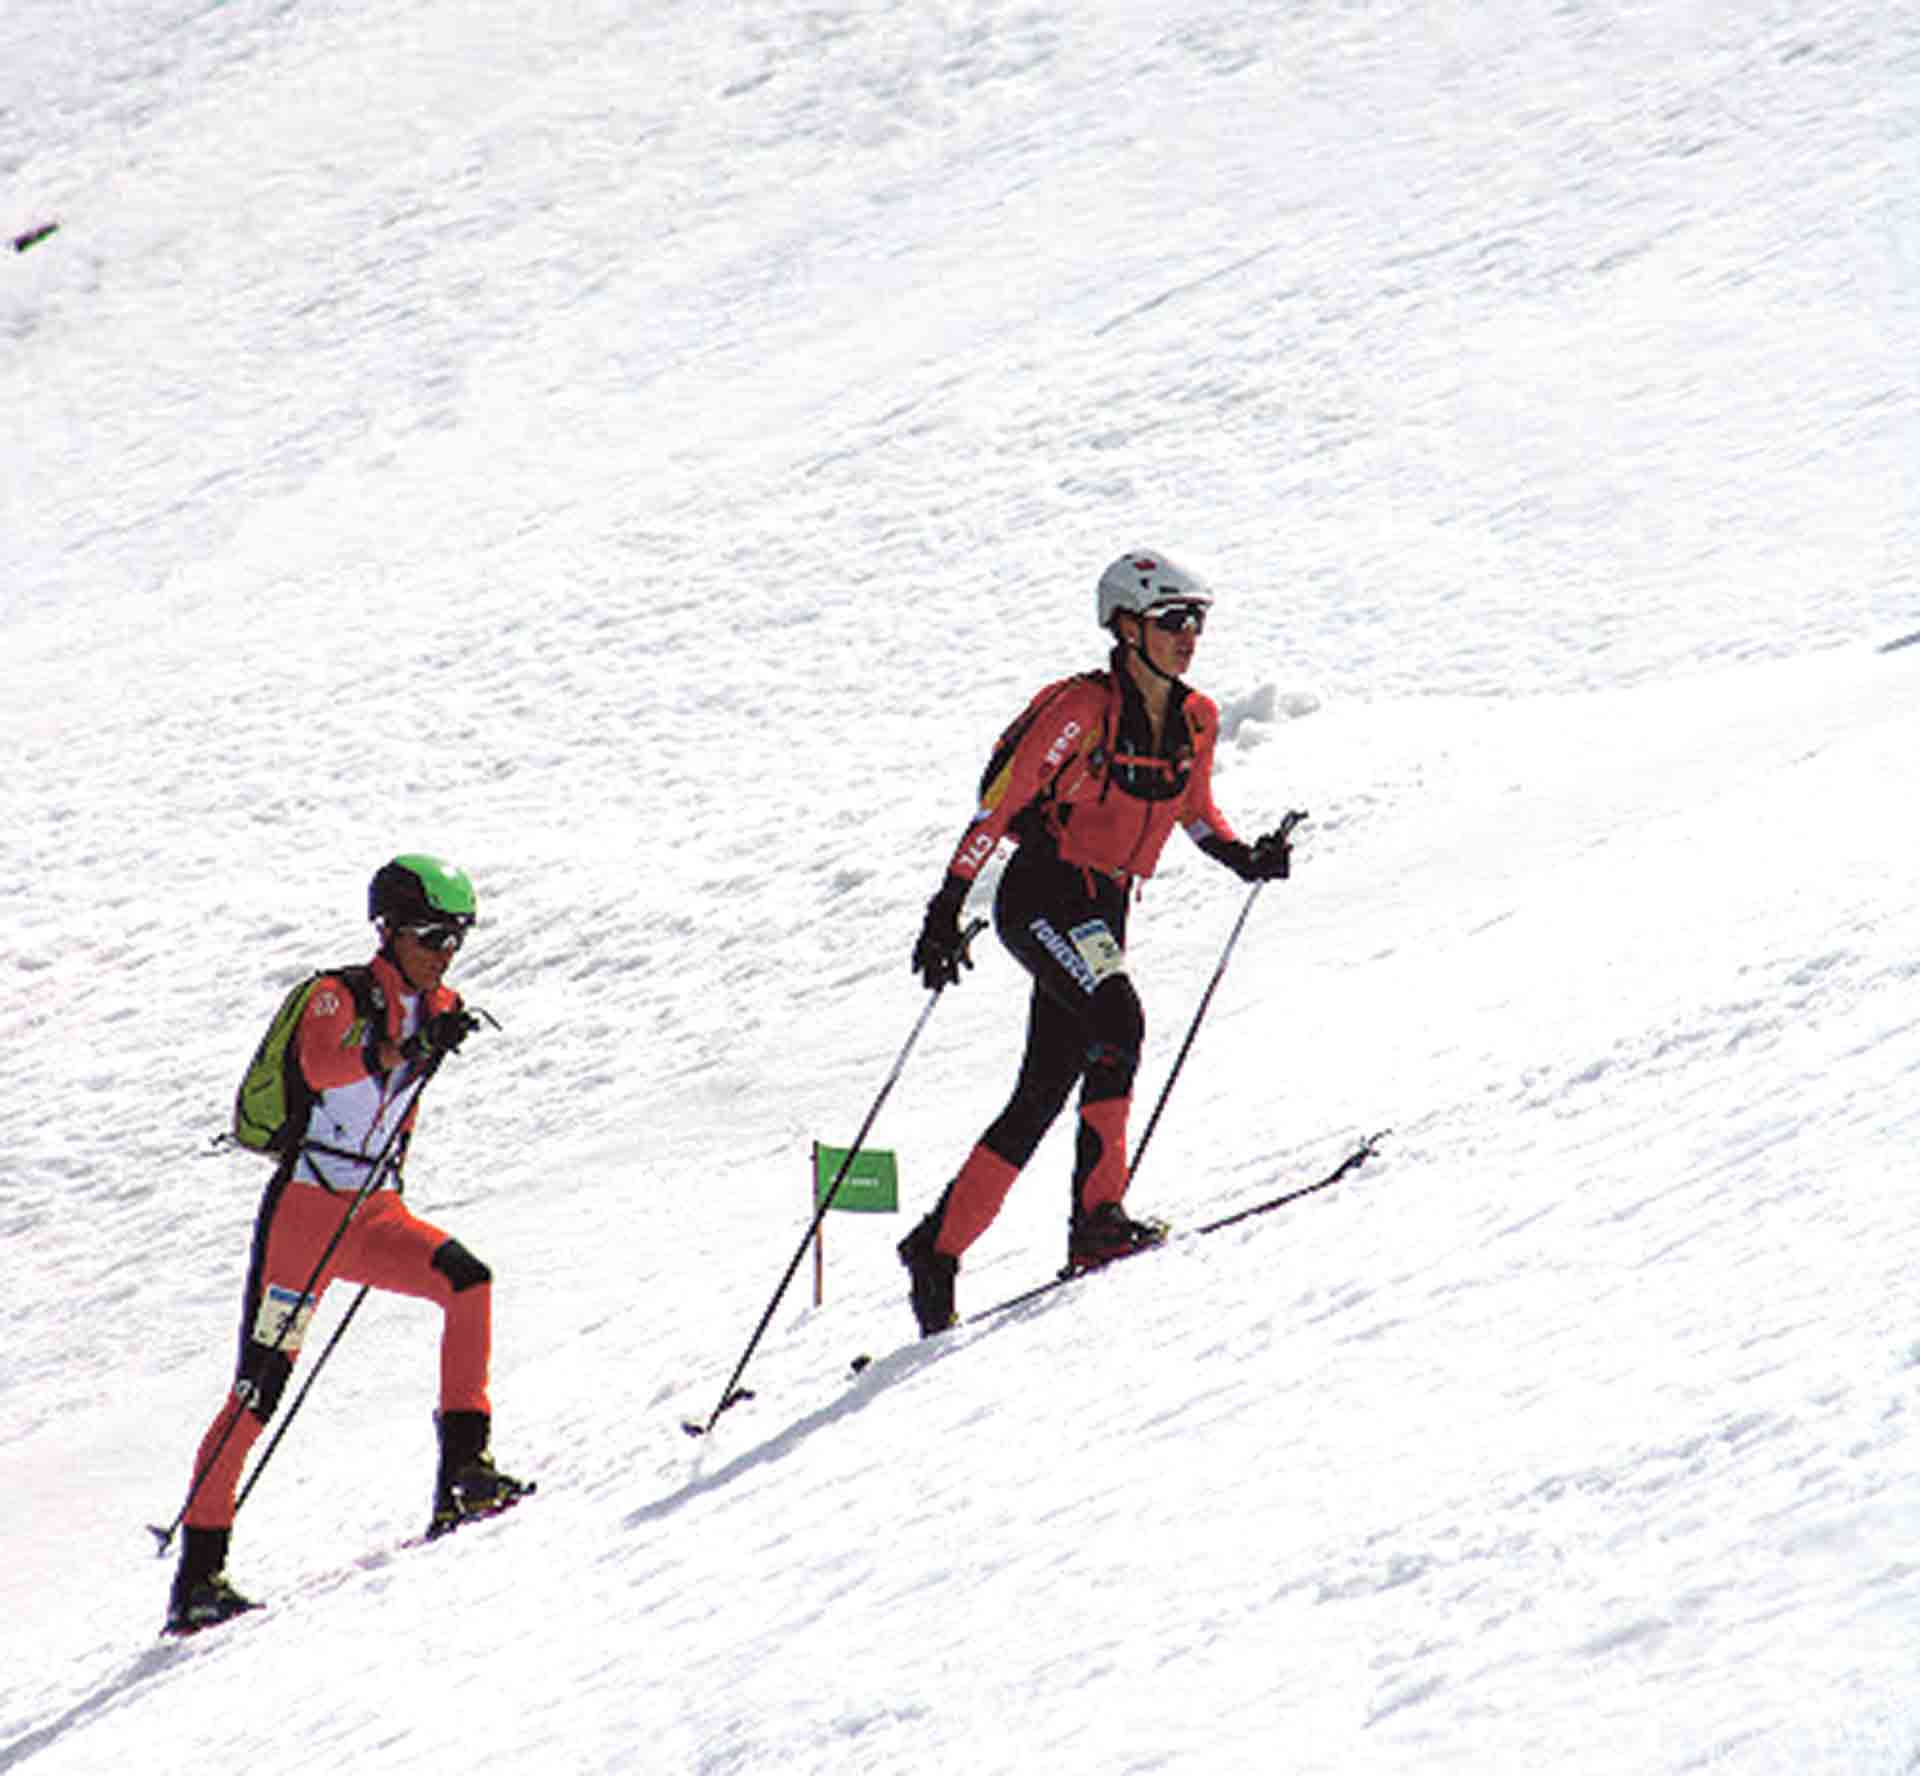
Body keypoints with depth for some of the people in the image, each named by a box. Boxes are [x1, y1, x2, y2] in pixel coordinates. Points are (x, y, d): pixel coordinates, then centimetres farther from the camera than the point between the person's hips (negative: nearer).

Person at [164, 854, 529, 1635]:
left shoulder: (436, 1009, 10)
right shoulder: (339, 997, -9)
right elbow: (321, 1064, -32)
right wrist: (389, 1051, -48)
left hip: (376, 1214, 6)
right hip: (304, 1208, -6)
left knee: (466, 1281, -21)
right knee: (260, 1388, -8)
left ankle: (463, 1470, -19)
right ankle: (199, 1566, -3)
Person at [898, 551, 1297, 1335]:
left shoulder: (1195, 721, 6)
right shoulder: (1084, 709, -15)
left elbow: (1194, 808, 23)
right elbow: (1000, 799, -15)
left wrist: (1242, 857, 3)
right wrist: (948, 908, -20)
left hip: (1105, 912, 7)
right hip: (1043, 896, -7)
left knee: (1043, 1096, 3)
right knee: (1118, 1021, -29)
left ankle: (939, 1246, 11)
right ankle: (1098, 1212, -25)